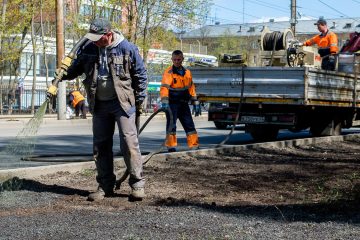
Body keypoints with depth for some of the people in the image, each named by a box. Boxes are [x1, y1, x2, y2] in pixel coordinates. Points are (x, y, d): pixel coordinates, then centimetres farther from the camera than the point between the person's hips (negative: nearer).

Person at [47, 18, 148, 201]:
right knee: (101, 146, 7)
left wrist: (139, 100, 0)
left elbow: (140, 75, -1)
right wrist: (60, 78, -5)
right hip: (99, 104, 5)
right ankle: (105, 186, 17)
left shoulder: (127, 49, -9)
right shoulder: (88, 49, 3)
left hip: (122, 102, -5)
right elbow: (75, 68, 15)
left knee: (129, 142, -10)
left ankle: (137, 184, 0)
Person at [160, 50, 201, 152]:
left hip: (184, 104, 5)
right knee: (171, 125, -4)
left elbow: (191, 88, 18)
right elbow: (164, 87, -21)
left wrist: (196, 104, 16)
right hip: (172, 104, -5)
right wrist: (164, 102, -35)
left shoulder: (187, 72, 11)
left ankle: (194, 146, 15)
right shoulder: (169, 72, -8)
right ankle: (171, 147, 4)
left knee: (190, 125, 8)